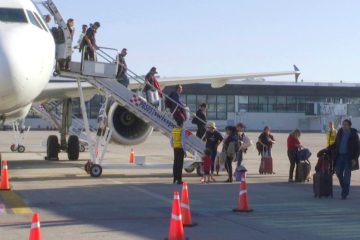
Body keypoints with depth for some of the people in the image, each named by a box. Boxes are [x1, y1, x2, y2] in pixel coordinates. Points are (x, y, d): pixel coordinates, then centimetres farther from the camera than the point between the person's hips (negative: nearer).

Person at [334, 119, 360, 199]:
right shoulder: (340, 133, 7)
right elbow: (336, 144, 17)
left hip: (349, 157, -5)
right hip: (340, 156, 5)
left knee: (346, 175, -3)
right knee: (338, 172, 2)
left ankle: (345, 193, 4)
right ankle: (345, 187, 24)